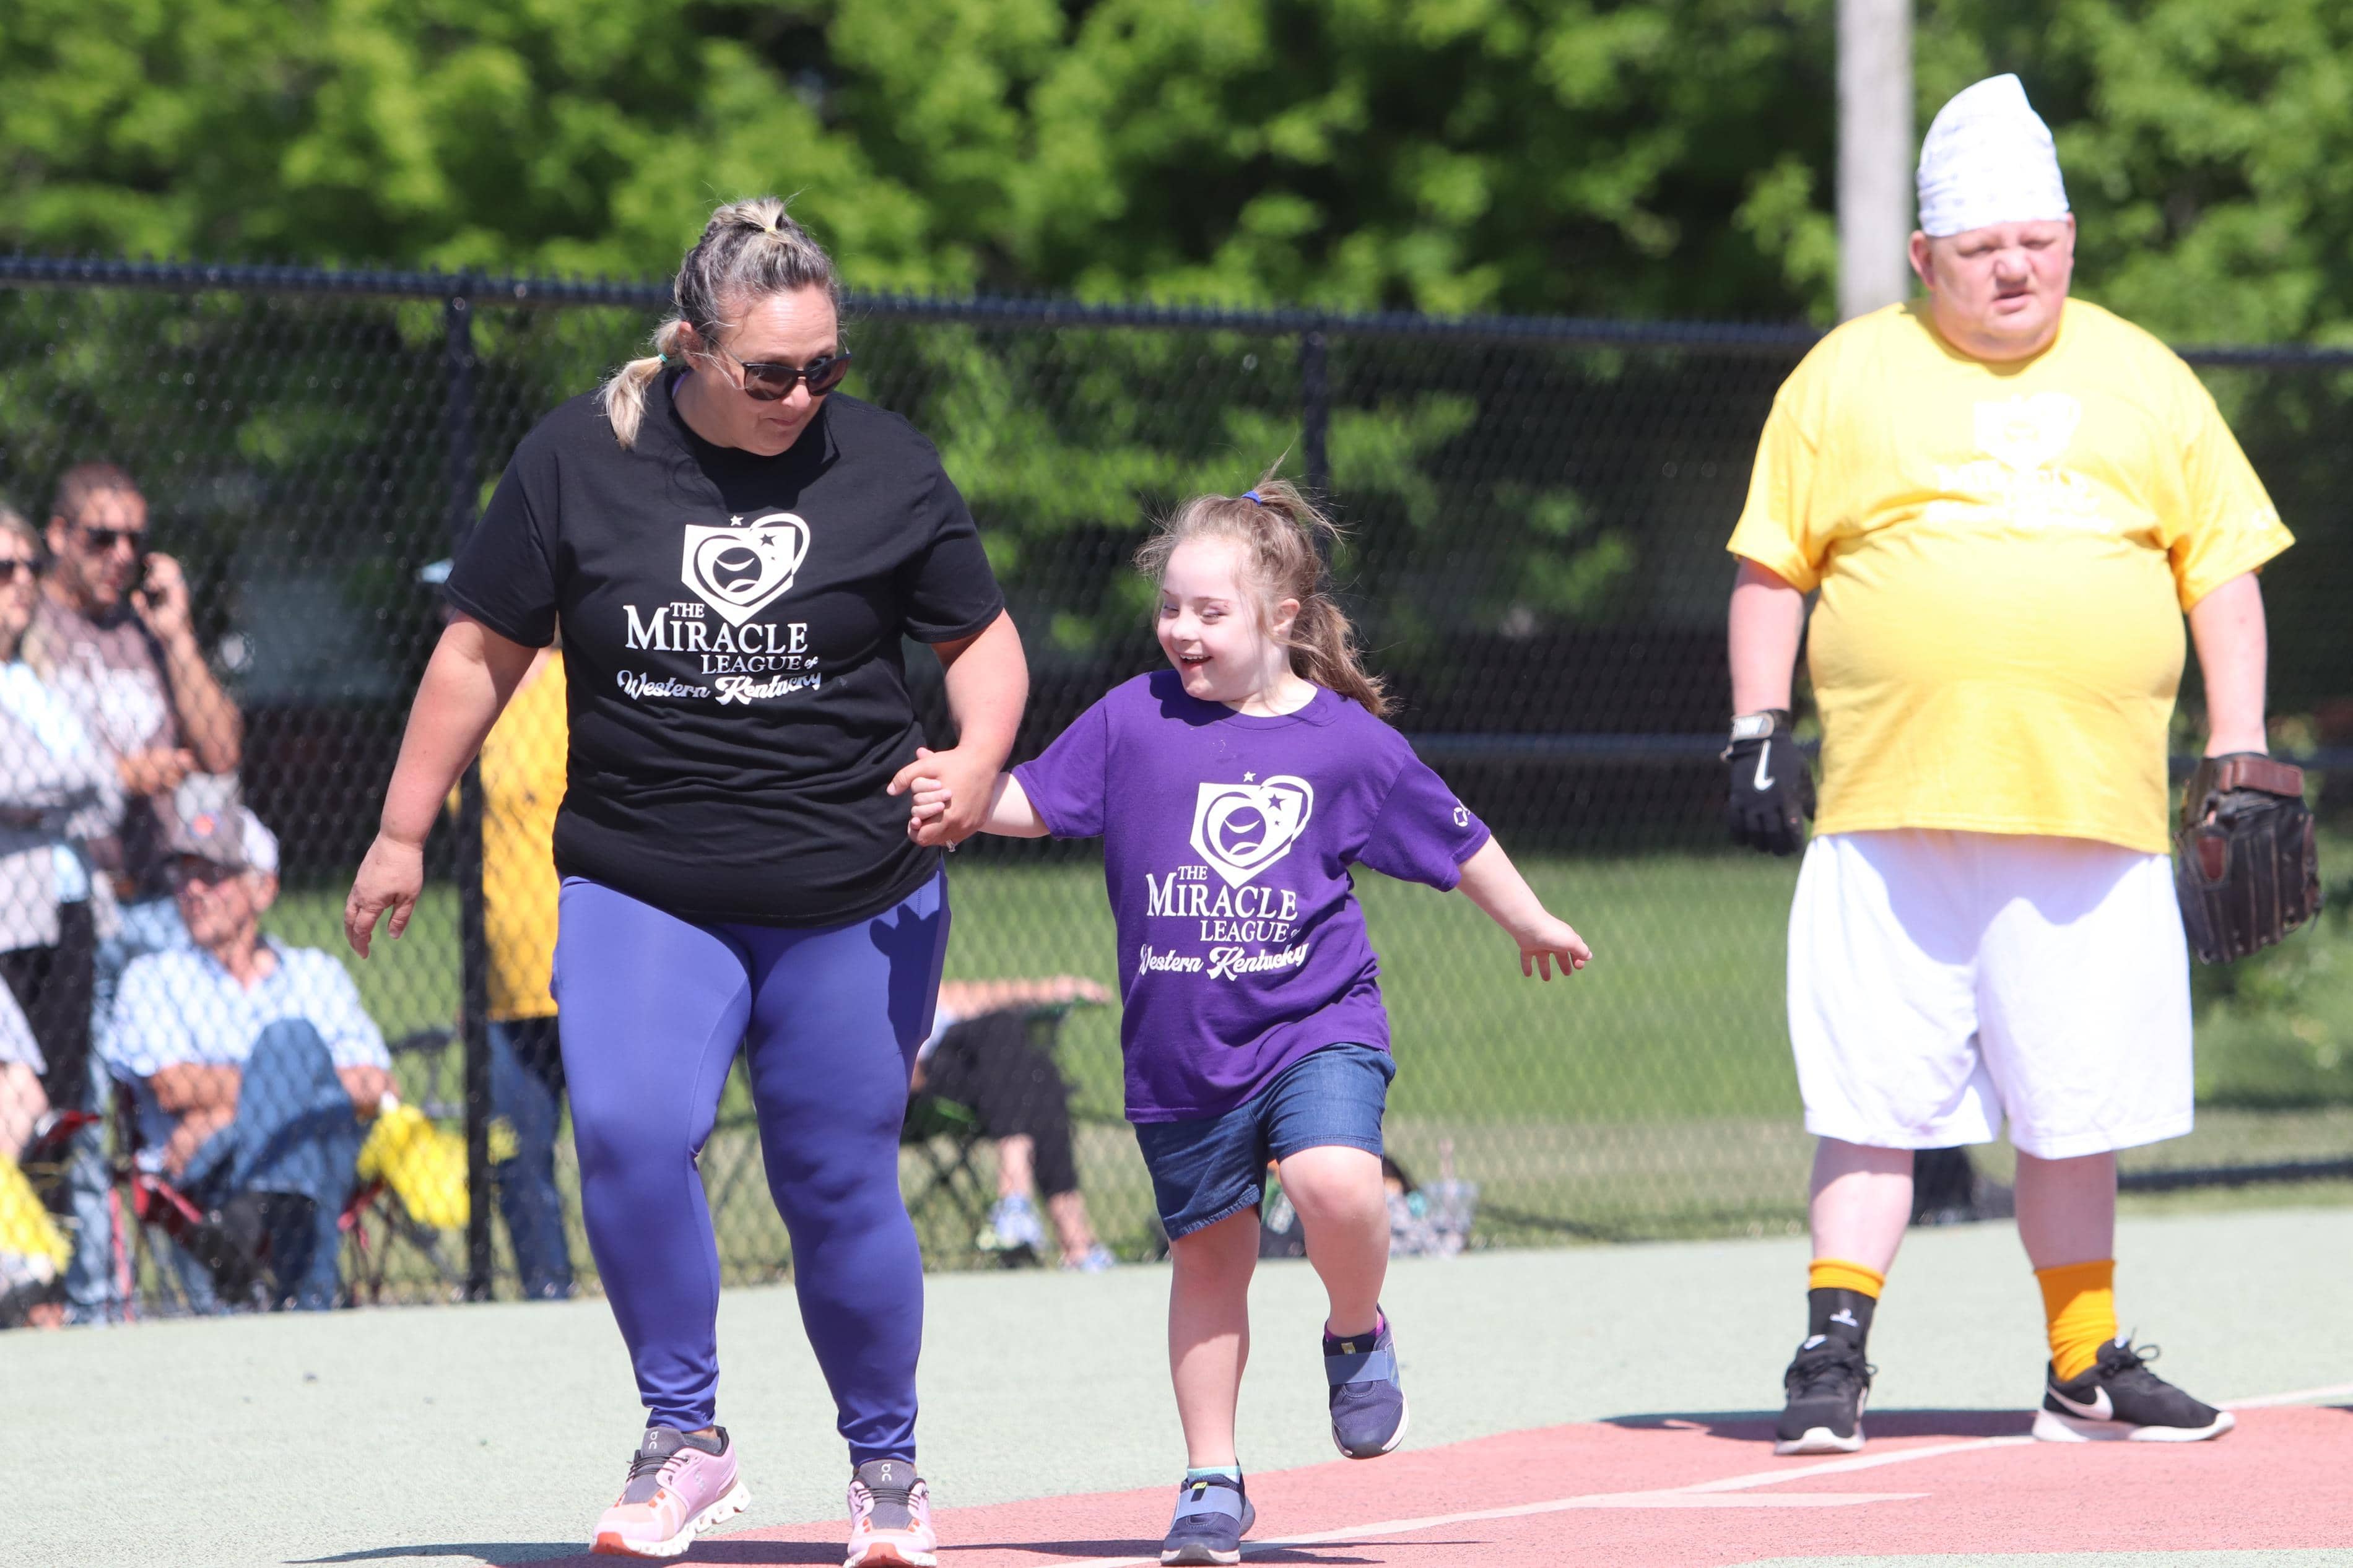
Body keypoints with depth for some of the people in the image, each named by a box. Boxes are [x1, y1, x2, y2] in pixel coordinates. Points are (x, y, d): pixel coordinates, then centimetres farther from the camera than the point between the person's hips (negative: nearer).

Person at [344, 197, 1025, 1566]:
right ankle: (686, 1438, -7)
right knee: (629, 1135, -22)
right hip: (640, 888, 0)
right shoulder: (579, 459, -2)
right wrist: (404, 834, 8)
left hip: (855, 895, 0)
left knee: (840, 1186, 3)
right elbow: (484, 654, 7)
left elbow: (984, 636, 9)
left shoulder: (886, 464, -1)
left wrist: (977, 759, -11)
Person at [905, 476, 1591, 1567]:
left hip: (1317, 1022, -2)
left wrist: (1532, 925, 22)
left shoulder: (1346, 742, -2)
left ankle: (1357, 1335, 3)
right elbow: (1034, 799, 0)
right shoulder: (1133, 720, 0)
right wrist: (960, 799, -21)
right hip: (1180, 1053, 2)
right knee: (1208, 1257, 9)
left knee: (1335, 1182, -28)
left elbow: (1455, 841, 10)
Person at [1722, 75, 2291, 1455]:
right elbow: (1774, 567, 11)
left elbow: (2223, 567, 15)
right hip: (1894, 816, -2)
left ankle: (2089, 1371, 16)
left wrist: (2240, 759, 7)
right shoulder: (1849, 379, 8)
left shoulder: (2142, 381, 13)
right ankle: (1834, 1357, -4)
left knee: (2078, 1113, 6)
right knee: (1876, 1098, -6)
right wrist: (1760, 732, 1)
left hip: (2096, 817, 2)